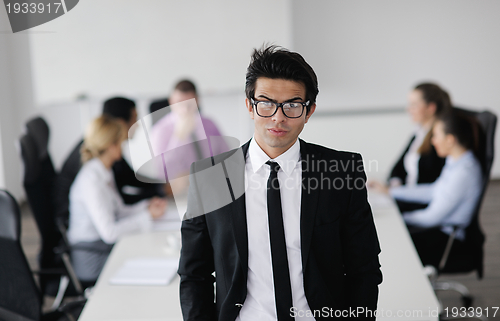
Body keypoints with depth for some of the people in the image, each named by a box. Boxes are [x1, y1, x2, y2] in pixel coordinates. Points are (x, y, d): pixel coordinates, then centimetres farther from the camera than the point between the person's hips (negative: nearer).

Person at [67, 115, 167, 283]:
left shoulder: (105, 172, 10)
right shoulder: (91, 180, -21)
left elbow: (119, 211, 18)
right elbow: (109, 232, -26)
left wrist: (147, 206, 3)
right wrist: (147, 216, -18)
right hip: (92, 259, -9)